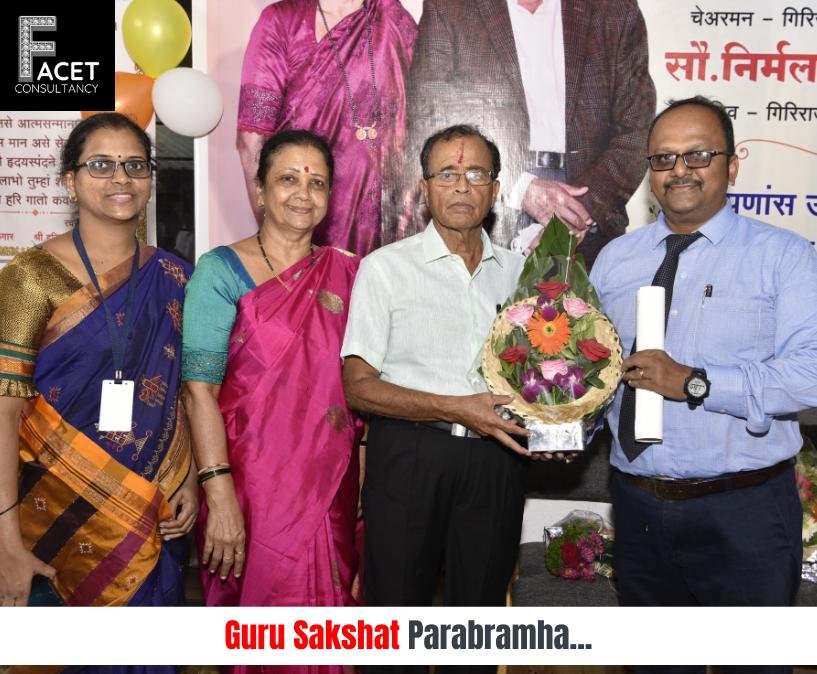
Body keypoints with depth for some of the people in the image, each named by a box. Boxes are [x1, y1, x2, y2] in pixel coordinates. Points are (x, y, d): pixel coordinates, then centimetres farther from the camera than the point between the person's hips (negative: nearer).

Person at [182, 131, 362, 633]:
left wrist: (369, 483, 2)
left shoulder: (347, 272, 7)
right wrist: (219, 497, -19)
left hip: (333, 487, 4)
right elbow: (200, 388, -12)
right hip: (251, 481, -3)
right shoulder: (220, 270, -5)